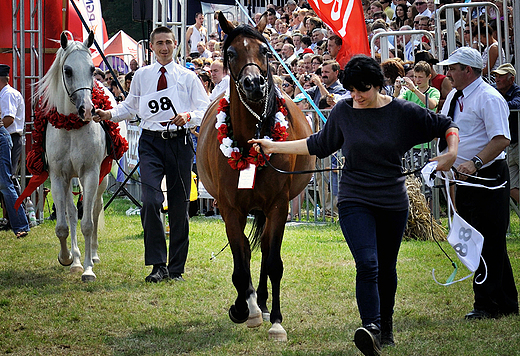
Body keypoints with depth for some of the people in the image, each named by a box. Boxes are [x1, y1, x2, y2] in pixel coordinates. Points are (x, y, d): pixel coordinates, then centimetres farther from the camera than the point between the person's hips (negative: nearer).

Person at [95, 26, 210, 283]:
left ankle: (176, 267, 15)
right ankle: (158, 264, -9)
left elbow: (206, 111, 2)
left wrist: (188, 116, -18)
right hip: (151, 143, 0)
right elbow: (130, 107, 19)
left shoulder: (188, 77, 5)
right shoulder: (141, 76, 10)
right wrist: (108, 115, 1)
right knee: (151, 202, -16)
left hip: (179, 142, 0)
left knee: (179, 206, 5)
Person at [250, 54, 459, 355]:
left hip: (393, 203, 1)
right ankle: (371, 328, -30)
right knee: (367, 264, -20)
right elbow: (320, 145, 15)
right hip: (355, 201, -1)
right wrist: (275, 147, 13)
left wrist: (452, 153, -12)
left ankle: (386, 328, 31)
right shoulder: (343, 112, 0)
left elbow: (446, 125, 6)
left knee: (387, 268, 13)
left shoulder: (402, 112, -4)